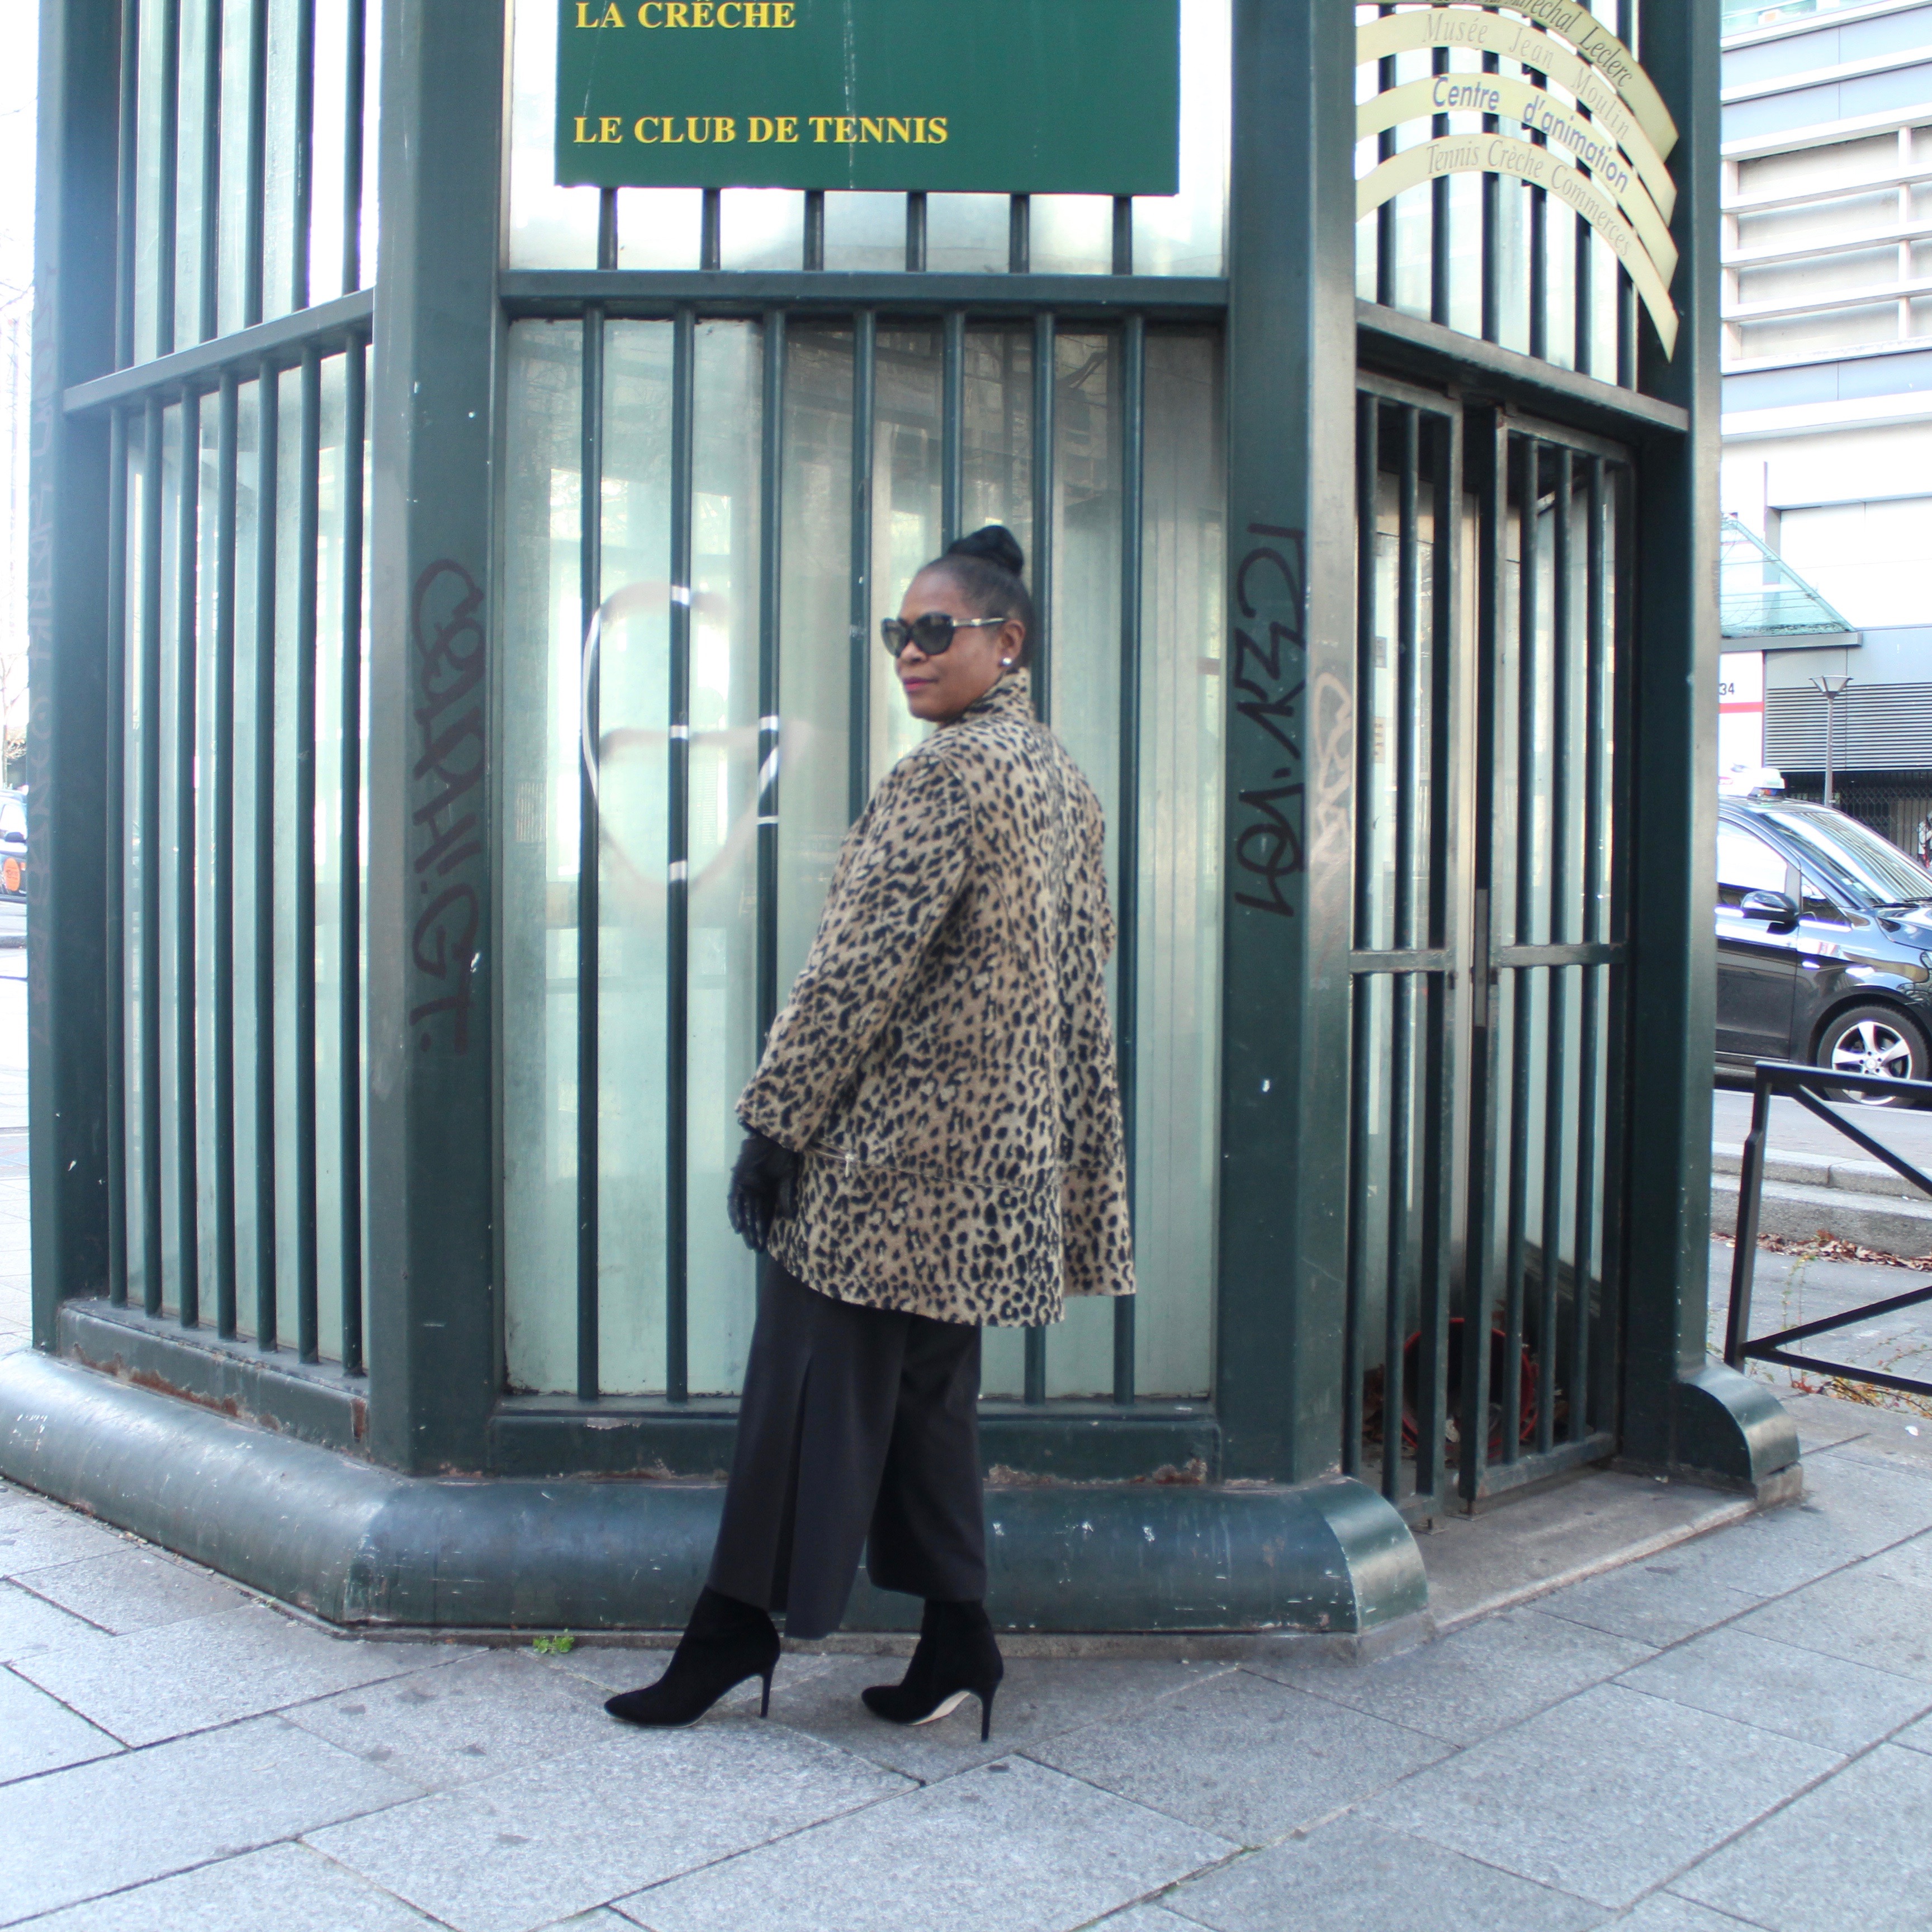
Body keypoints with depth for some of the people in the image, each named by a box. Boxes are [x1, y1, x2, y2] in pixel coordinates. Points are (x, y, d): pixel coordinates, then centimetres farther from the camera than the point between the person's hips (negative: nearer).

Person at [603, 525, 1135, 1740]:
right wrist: (1063, 1142, 22)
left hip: (891, 1145, -9)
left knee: (814, 1380, 0)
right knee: (929, 1389, 14)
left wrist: (775, 1120, -15)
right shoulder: (1062, 774, 14)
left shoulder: (945, 775, -15)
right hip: (992, 1150, 9)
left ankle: (739, 1627, 9)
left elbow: (861, 966, -19)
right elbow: (1086, 964, 18)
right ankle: (956, 1641, 18)